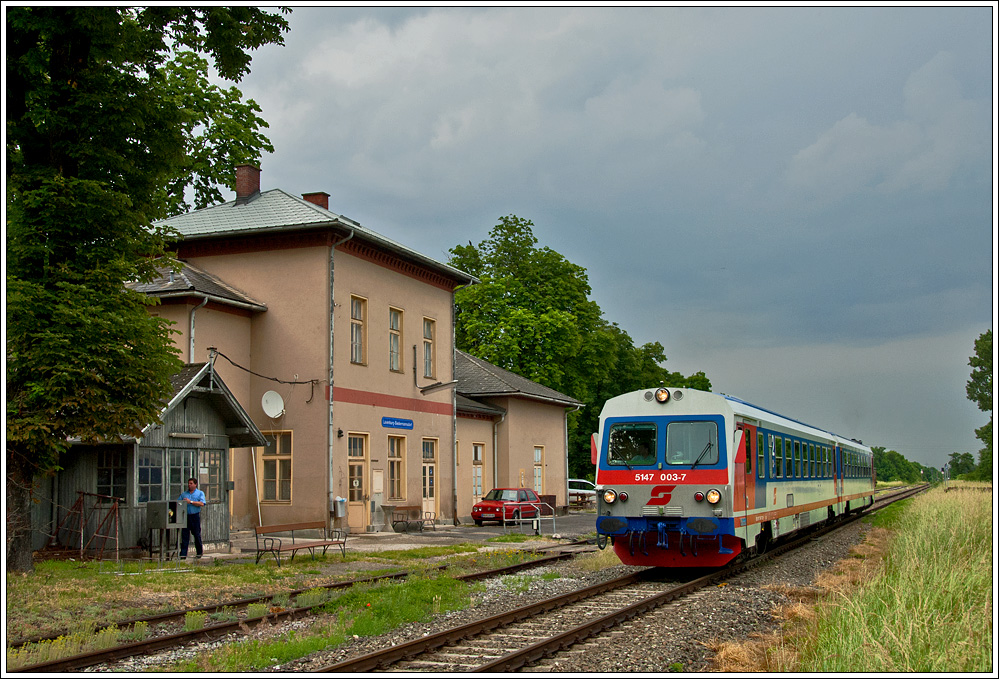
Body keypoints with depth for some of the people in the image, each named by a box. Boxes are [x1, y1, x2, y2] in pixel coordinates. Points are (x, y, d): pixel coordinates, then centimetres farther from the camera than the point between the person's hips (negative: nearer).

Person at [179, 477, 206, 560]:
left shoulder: (200, 493, 7)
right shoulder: (183, 494, 18)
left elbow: (201, 504, -8)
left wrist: (190, 502, -13)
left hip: (195, 516, -3)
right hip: (185, 516, 3)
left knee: (197, 534, 2)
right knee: (184, 535, -3)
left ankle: (200, 552, 16)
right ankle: (183, 554, -4)